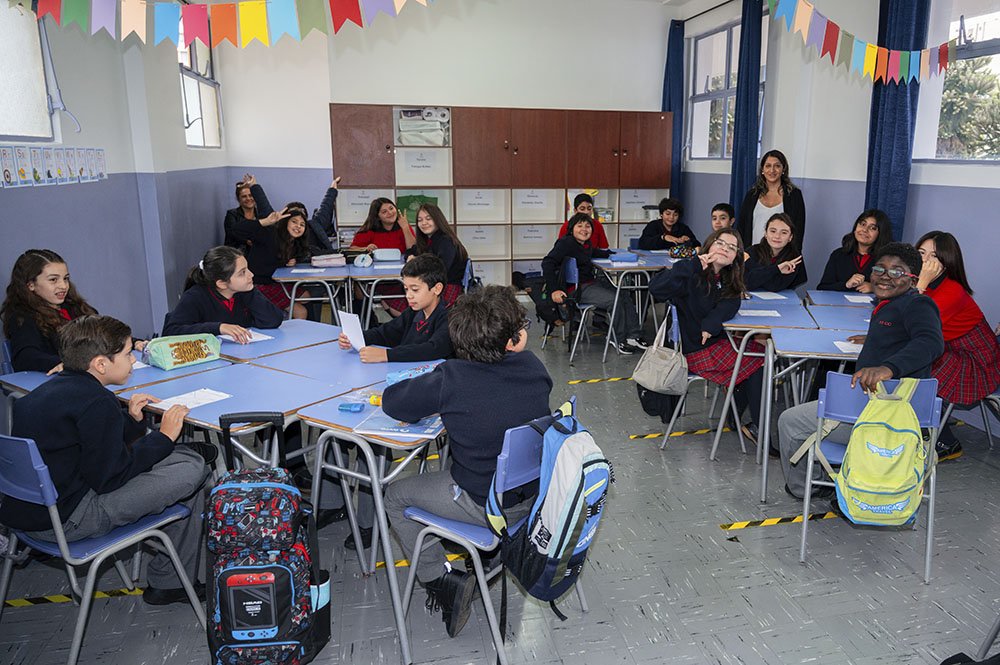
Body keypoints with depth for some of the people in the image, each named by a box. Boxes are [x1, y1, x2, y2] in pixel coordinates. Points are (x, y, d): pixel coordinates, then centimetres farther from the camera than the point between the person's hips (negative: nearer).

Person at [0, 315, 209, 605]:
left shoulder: (52, 387, 10)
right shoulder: (97, 402, -21)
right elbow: (108, 478, -18)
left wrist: (131, 420, 4)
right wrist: (163, 437, -10)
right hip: (65, 520, -10)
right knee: (193, 470, -11)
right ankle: (168, 582, 7)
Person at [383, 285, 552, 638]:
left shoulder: (451, 379, -25)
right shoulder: (533, 367, -10)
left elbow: (392, 401, -14)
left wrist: (428, 385, 2)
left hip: (484, 506, -6)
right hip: (535, 494, 6)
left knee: (395, 497, 15)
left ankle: (442, 580, 13)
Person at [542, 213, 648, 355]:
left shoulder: (586, 245, 13)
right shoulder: (566, 243, -13)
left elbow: (596, 253, 38)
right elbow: (547, 262, -23)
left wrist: (612, 253, 20)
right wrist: (553, 290, -31)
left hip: (593, 282, 10)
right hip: (577, 289, -10)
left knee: (625, 295, 4)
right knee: (613, 299, -20)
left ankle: (634, 336, 4)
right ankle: (621, 341, -9)